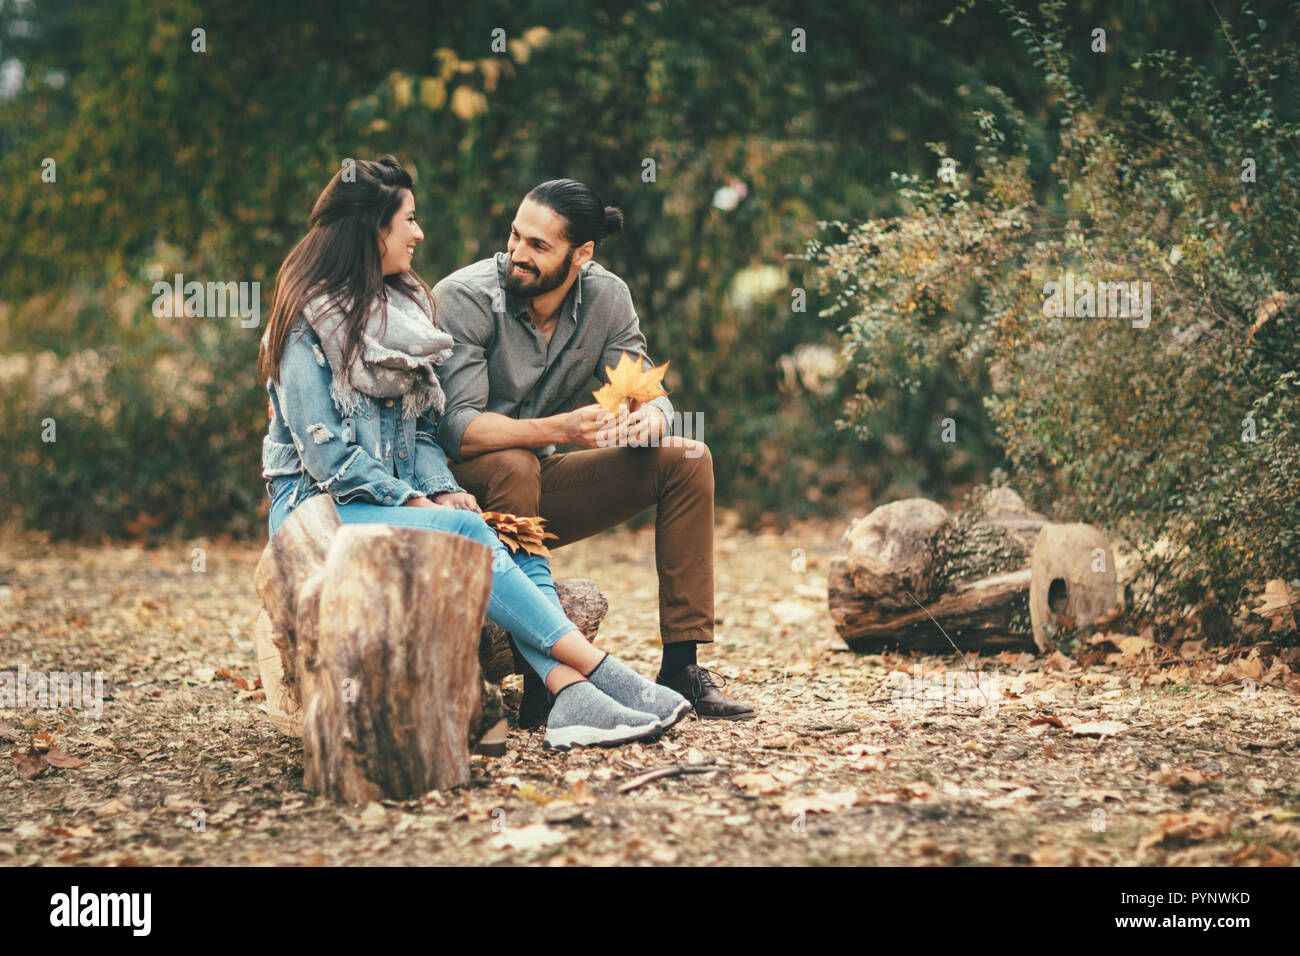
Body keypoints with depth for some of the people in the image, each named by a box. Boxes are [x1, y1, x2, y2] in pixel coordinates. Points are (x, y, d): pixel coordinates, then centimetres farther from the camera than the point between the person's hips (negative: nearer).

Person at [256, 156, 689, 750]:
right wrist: (420, 504, -17)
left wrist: (443, 490, -5)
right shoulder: (308, 322, -9)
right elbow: (328, 456, -15)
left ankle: (570, 698, -42)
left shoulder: (403, 309, 15)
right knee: (466, 531, -31)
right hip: (320, 508, -7)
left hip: (399, 497, 7)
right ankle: (604, 674, -34)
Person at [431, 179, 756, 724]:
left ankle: (682, 665, -13)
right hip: (463, 485, -5)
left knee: (687, 459, -10)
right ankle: (538, 680, -35)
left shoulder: (606, 298, -3)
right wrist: (562, 428, -42)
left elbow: (647, 391, -5)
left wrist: (651, 416, -32)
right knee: (513, 466, -38)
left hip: (539, 483, 5)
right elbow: (456, 427, -28)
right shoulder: (463, 298, -19)